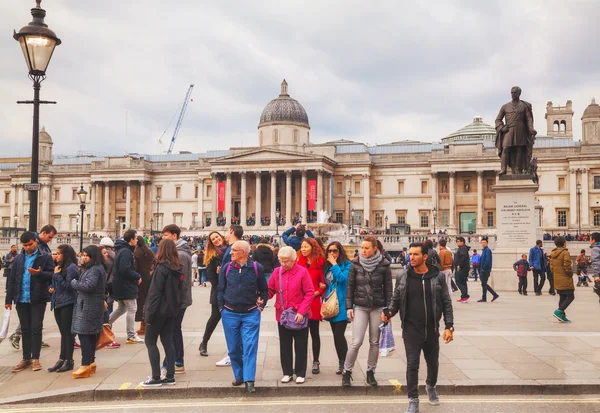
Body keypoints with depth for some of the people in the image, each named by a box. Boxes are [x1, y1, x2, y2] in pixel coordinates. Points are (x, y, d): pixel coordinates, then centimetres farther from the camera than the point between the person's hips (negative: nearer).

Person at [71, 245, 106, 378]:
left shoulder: (94, 270, -15)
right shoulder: (92, 268, 20)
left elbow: (88, 286, -25)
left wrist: (74, 282, -10)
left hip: (88, 306, -11)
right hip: (89, 306, 11)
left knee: (84, 334, -11)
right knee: (90, 335, 14)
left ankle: (86, 365, -11)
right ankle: (91, 362, 22)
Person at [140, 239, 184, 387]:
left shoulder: (162, 268, -16)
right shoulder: (179, 269, 7)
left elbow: (155, 292, -18)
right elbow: (180, 290, 12)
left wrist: (149, 313, -16)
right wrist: (176, 307, 16)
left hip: (160, 310, -7)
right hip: (172, 310, 7)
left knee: (150, 342, 3)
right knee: (167, 341, 12)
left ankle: (156, 378, 1)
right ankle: (170, 376, 12)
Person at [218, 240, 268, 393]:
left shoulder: (257, 268, -5)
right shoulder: (226, 268, 1)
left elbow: (264, 290, 7)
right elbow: (221, 289, 8)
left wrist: (261, 306, 0)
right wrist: (222, 308, 1)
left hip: (251, 314, -2)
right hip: (230, 314, 3)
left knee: (250, 346, -6)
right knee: (233, 348, 9)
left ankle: (249, 380, -5)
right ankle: (238, 375, 25)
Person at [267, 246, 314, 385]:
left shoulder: (302, 272, -10)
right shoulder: (277, 272, 1)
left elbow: (310, 293, -11)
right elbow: (270, 290, 5)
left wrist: (301, 311, -18)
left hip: (299, 316, -3)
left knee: (300, 345, 7)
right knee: (285, 345, 11)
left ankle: (300, 373, 19)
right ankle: (287, 373, 24)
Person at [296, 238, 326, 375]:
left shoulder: (320, 262, 0)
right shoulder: (298, 261, 5)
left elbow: (324, 283, 1)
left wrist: (317, 292, -12)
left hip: (314, 302, -1)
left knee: (314, 333, 9)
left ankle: (316, 362, 18)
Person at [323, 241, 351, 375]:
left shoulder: (347, 264, -7)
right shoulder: (327, 266, 11)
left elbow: (342, 278, -24)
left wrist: (334, 264, -17)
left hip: (342, 305, -7)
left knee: (339, 335, -10)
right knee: (336, 336, 11)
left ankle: (343, 364, 1)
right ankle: (342, 363, 21)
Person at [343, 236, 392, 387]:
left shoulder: (383, 265, -3)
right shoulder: (356, 264, -1)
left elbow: (388, 288, 1)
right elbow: (350, 286, 4)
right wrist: (349, 306, -1)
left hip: (378, 307, 0)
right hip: (360, 307, 0)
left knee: (375, 342, 8)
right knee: (356, 341, -7)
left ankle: (371, 372, 22)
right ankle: (347, 372, 7)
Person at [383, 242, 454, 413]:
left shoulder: (438, 277, -4)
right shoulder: (403, 277, -3)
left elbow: (446, 303, 1)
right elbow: (396, 300, 5)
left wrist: (449, 326, -4)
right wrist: (388, 312, -14)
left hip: (432, 330, 1)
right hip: (411, 330, -1)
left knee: (433, 363, 17)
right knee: (412, 365, -1)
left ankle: (431, 386, 47)